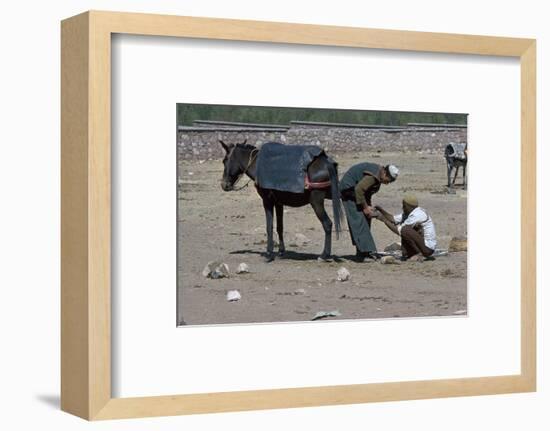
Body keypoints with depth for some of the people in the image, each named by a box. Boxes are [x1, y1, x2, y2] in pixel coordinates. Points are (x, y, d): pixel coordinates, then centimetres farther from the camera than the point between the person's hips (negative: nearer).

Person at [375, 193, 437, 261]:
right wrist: (381, 210, -4)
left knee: (405, 230, -21)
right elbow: (393, 219, 8)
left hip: (428, 247, -10)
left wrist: (384, 220, -11)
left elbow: (399, 231, -18)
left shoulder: (416, 215, -20)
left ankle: (419, 254, -13)